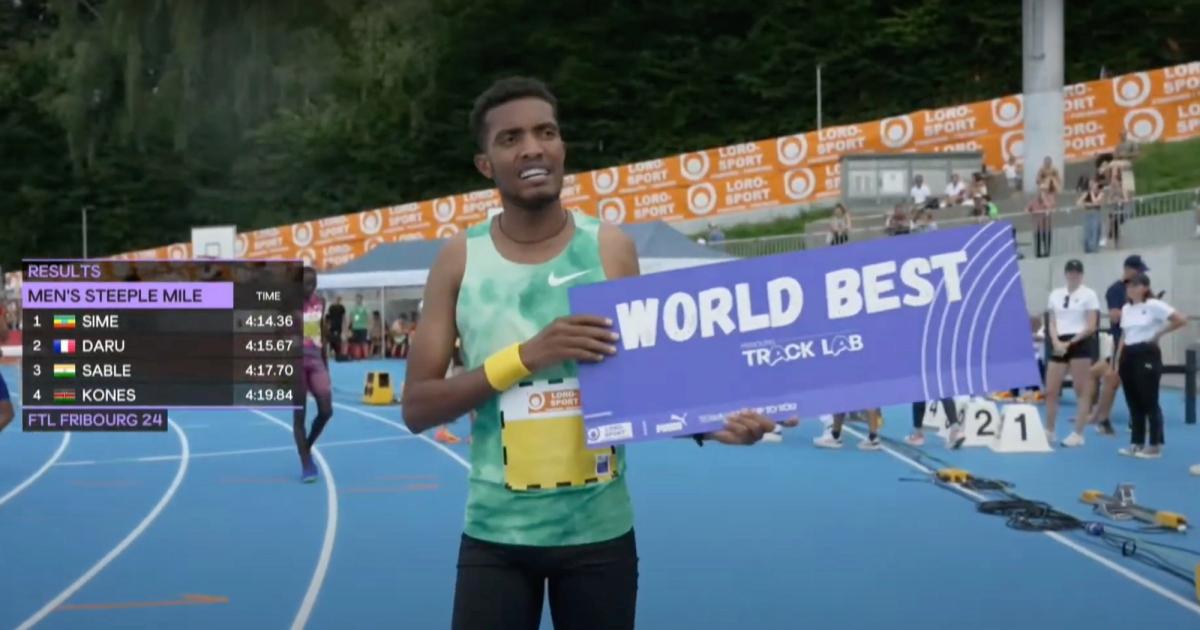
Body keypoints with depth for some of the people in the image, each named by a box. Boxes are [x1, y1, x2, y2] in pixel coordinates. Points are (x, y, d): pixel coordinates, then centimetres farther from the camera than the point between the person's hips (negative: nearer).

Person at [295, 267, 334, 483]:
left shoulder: (320, 303, 8)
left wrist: (326, 365, 17)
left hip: (316, 361, 5)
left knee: (326, 410, -6)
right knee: (299, 415, -1)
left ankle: (307, 448, 20)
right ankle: (306, 465, 5)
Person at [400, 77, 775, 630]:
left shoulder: (611, 249, -2)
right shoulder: (459, 260, -2)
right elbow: (417, 409, -6)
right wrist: (526, 355, -18)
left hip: (600, 530, 1)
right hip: (495, 534, -1)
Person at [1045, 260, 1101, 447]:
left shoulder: (1089, 294, -2)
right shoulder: (1055, 294, 13)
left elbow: (1091, 327, -7)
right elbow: (1052, 323, 11)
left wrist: (1069, 343, -11)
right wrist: (1056, 342, -7)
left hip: (1080, 344, -5)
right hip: (1059, 345, 5)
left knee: (1082, 391, -1)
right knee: (1050, 390, 4)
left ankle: (1078, 434, 3)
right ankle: (1048, 431, 18)